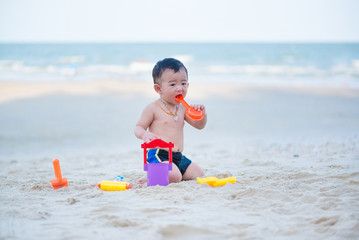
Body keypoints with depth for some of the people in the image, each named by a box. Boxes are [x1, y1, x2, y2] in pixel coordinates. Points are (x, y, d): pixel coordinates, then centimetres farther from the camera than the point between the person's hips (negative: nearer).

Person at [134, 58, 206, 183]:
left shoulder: (182, 109, 14)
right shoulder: (153, 108, -4)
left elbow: (199, 125, 20)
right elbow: (138, 127, -2)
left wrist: (202, 114, -2)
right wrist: (144, 134, -26)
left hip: (178, 157, 8)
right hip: (158, 154, -8)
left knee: (199, 175, 5)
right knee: (174, 176, -31)